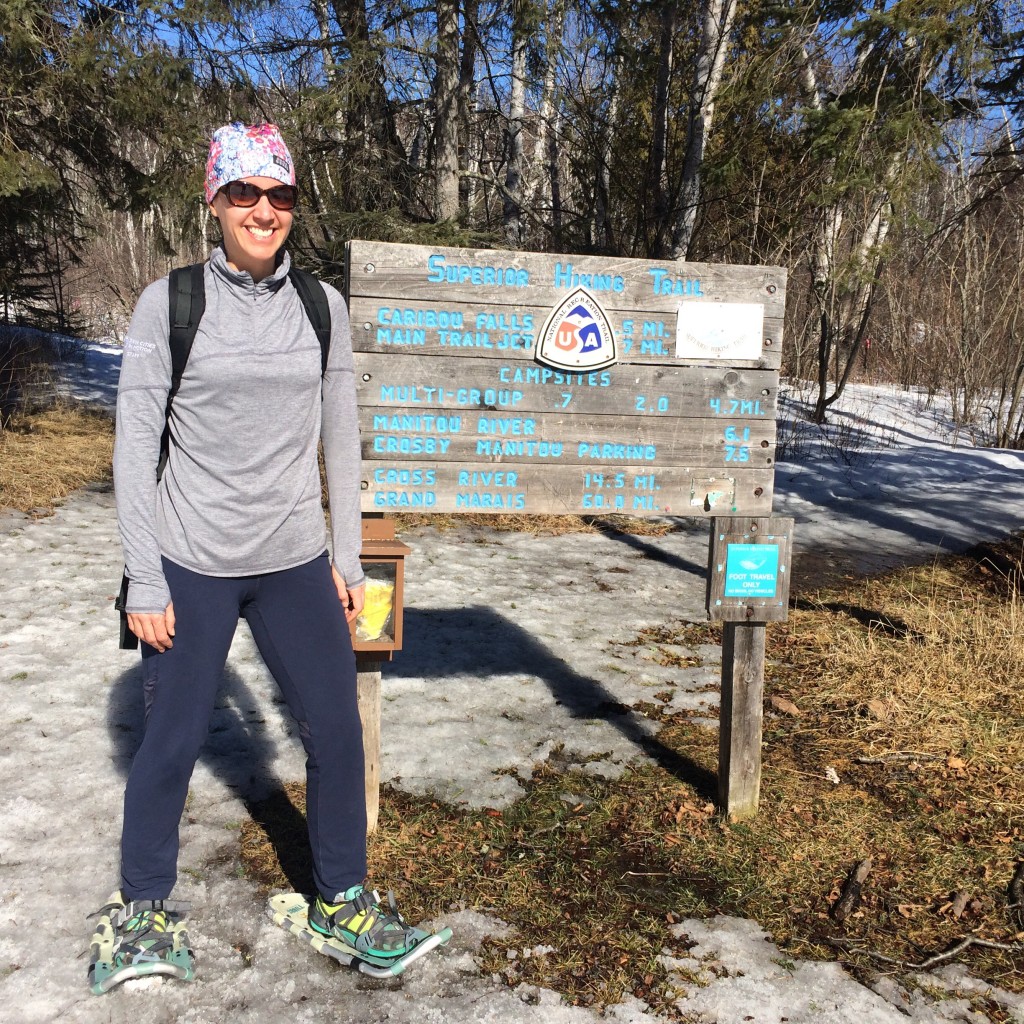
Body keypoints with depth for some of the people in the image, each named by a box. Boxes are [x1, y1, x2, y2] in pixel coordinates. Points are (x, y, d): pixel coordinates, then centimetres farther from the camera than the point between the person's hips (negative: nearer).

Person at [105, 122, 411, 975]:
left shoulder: (322, 305, 5)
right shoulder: (169, 303, -4)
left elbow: (341, 438, 9)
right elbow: (135, 445, -4)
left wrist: (348, 557, 7)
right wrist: (144, 581, -8)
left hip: (296, 562, 3)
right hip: (193, 564, -3)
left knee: (337, 729, 6)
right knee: (172, 741, 7)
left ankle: (342, 899, 27)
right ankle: (142, 906, 32)